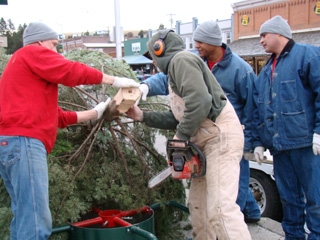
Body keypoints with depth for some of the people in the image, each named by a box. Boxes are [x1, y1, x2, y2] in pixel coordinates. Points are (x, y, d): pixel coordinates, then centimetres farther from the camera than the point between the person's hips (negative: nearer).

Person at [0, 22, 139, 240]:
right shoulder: (33, 52, 3)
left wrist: (94, 113, 27)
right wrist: (114, 81, 3)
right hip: (23, 142, -11)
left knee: (24, 218, 14)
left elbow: (57, 117, 26)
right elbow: (73, 71, -7)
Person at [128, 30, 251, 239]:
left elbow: (200, 102, -23)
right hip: (208, 142, 11)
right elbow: (177, 118, 20)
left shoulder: (181, 60, -7)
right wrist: (142, 116, 18)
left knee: (221, 209, -17)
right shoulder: (176, 68, 24)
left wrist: (181, 136, -13)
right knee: (198, 204, 17)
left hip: (221, 137, -11)